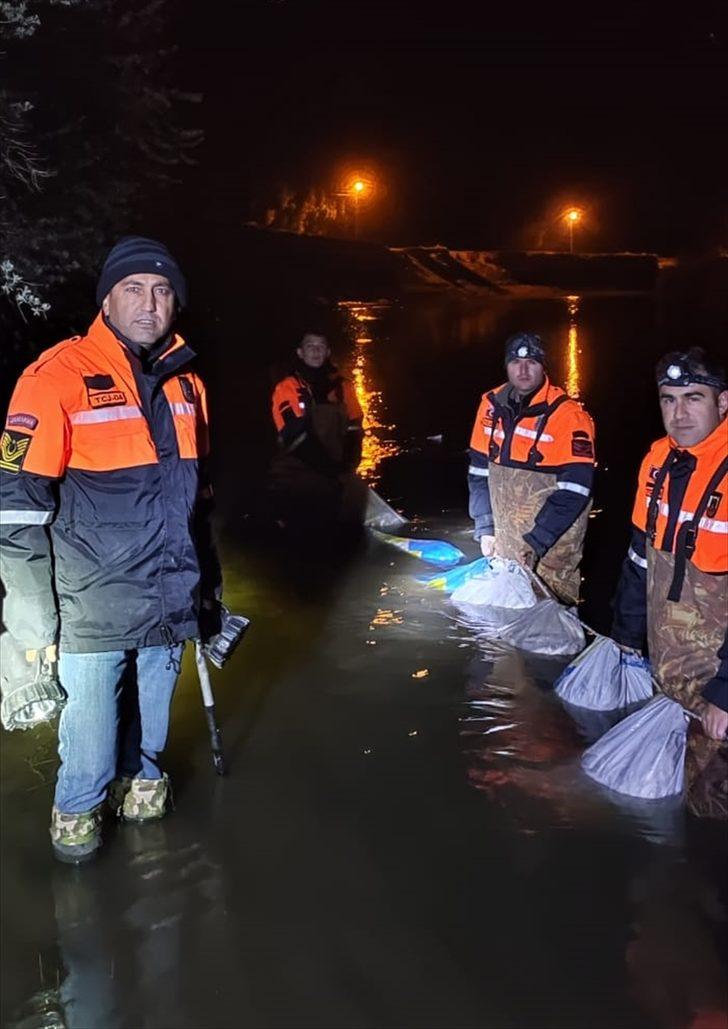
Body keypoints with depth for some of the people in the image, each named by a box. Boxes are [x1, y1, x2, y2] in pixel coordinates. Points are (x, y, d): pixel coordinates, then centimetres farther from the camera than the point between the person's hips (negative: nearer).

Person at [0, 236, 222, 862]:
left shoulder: (186, 382, 7)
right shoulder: (60, 376, -13)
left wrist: (210, 579, 20)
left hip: (170, 599, 5)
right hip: (94, 603, -5)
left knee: (153, 708, 18)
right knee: (92, 719, 6)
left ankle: (142, 775, 44)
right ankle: (77, 808, 32)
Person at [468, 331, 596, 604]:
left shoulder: (568, 416, -13)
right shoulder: (491, 406, 3)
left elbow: (573, 491, -17)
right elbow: (479, 472, 8)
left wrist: (534, 542, -19)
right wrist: (485, 530, 2)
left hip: (553, 544, -5)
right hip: (504, 539, 5)